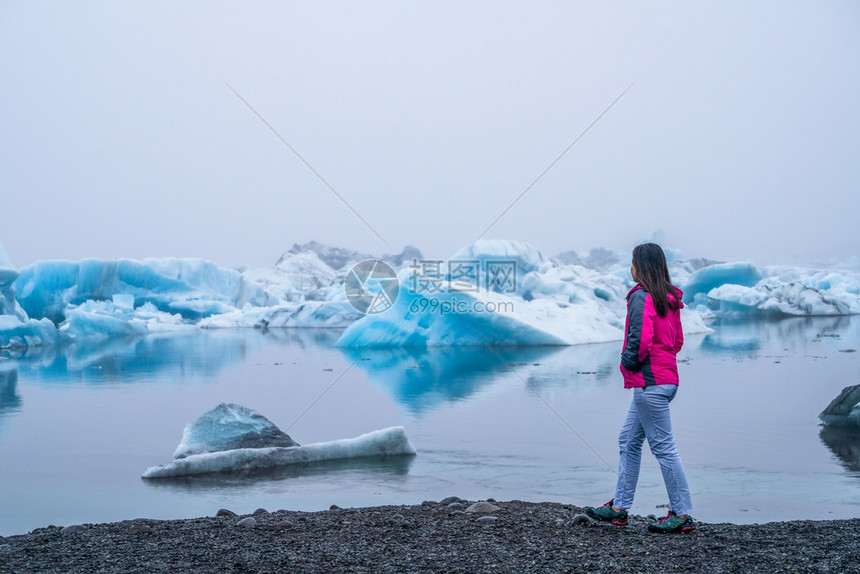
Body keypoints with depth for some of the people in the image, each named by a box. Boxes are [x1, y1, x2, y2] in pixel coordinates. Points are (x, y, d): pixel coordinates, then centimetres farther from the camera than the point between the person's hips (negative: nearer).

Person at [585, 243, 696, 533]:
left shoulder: (641, 297, -14)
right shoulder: (669, 297, 14)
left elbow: (640, 338, -22)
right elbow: (677, 340, 18)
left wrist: (628, 361, -5)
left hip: (649, 381, -10)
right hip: (666, 376, 10)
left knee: (663, 446, -5)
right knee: (629, 441, 15)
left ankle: (683, 514, 0)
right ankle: (619, 507, 21)